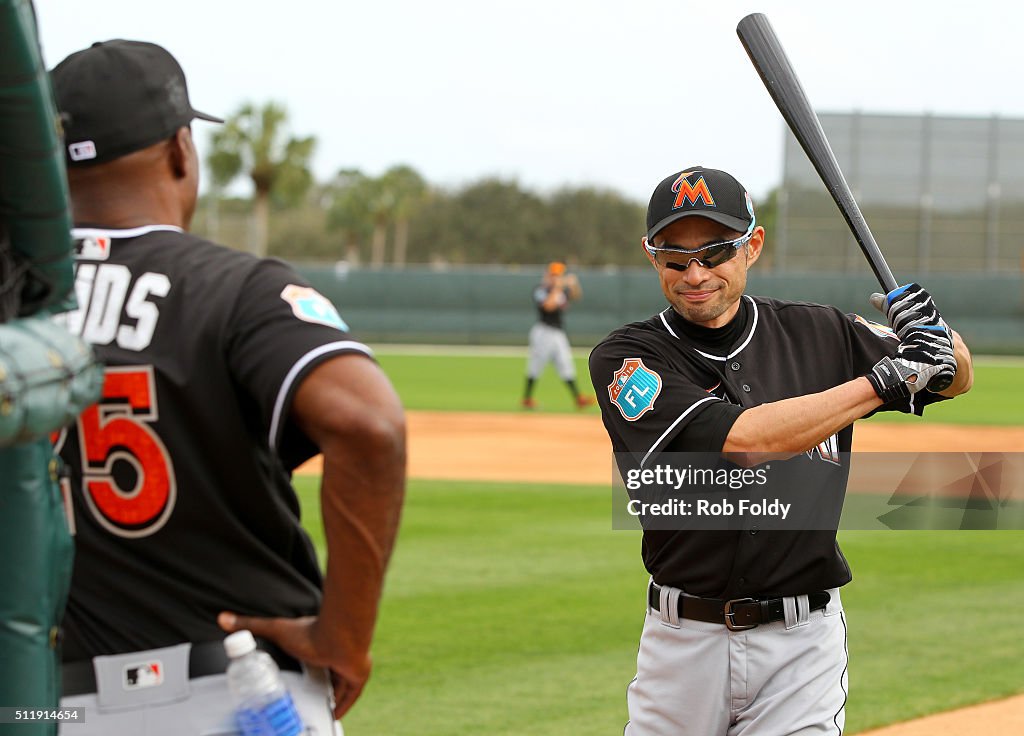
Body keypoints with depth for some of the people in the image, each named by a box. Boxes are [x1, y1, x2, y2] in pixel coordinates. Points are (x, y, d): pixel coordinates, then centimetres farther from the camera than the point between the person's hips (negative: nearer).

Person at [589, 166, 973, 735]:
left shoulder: (816, 334, 4)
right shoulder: (628, 358, -6)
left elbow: (956, 377, 13)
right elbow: (743, 441, -21)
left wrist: (934, 336, -11)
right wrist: (883, 379, -20)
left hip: (803, 645, 1)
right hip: (684, 641, -1)